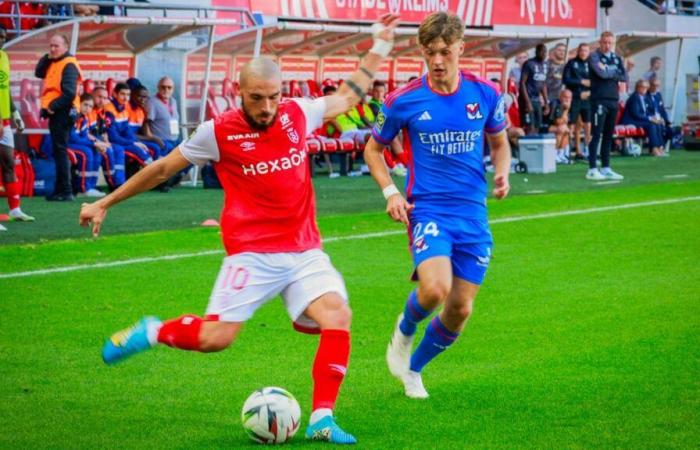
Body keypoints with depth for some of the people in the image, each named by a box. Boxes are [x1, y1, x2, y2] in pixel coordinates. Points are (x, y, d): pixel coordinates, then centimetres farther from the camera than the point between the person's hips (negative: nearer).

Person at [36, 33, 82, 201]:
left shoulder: (69, 65, -12)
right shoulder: (53, 63, 17)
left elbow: (69, 93, -21)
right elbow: (39, 73, 16)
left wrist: (53, 106, -17)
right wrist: (47, 58, 4)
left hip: (63, 112, -10)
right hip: (55, 113, 10)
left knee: (60, 151, -11)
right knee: (58, 151, 12)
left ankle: (65, 191, -12)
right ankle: (61, 189, 18)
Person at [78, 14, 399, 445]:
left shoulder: (298, 115, 2)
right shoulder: (219, 132, -7)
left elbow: (348, 97, 22)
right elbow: (163, 168, 5)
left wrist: (379, 47, 20)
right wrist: (104, 203, 11)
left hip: (305, 251, 3)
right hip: (252, 253, -3)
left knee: (338, 316, -18)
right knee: (216, 337, -10)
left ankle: (322, 420, -11)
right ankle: (152, 332, 22)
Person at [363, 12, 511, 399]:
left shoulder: (485, 94, 0)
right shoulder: (404, 101, -6)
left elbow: (499, 142, 16)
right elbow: (373, 148, 9)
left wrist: (502, 174, -5)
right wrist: (390, 192, -6)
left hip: (473, 215, 3)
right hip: (428, 210, -3)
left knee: (460, 309, 4)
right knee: (435, 289, -27)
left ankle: (413, 368, 31)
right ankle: (404, 330, 9)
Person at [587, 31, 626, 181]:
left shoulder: (617, 59, 16)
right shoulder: (594, 57, -3)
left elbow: (624, 77, 4)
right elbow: (602, 73, -19)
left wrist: (608, 72, -8)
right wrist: (615, 73, -3)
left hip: (614, 100, 7)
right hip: (599, 100, -7)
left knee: (608, 135, 10)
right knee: (596, 135, -7)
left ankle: (606, 168, 15)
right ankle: (592, 170, -7)